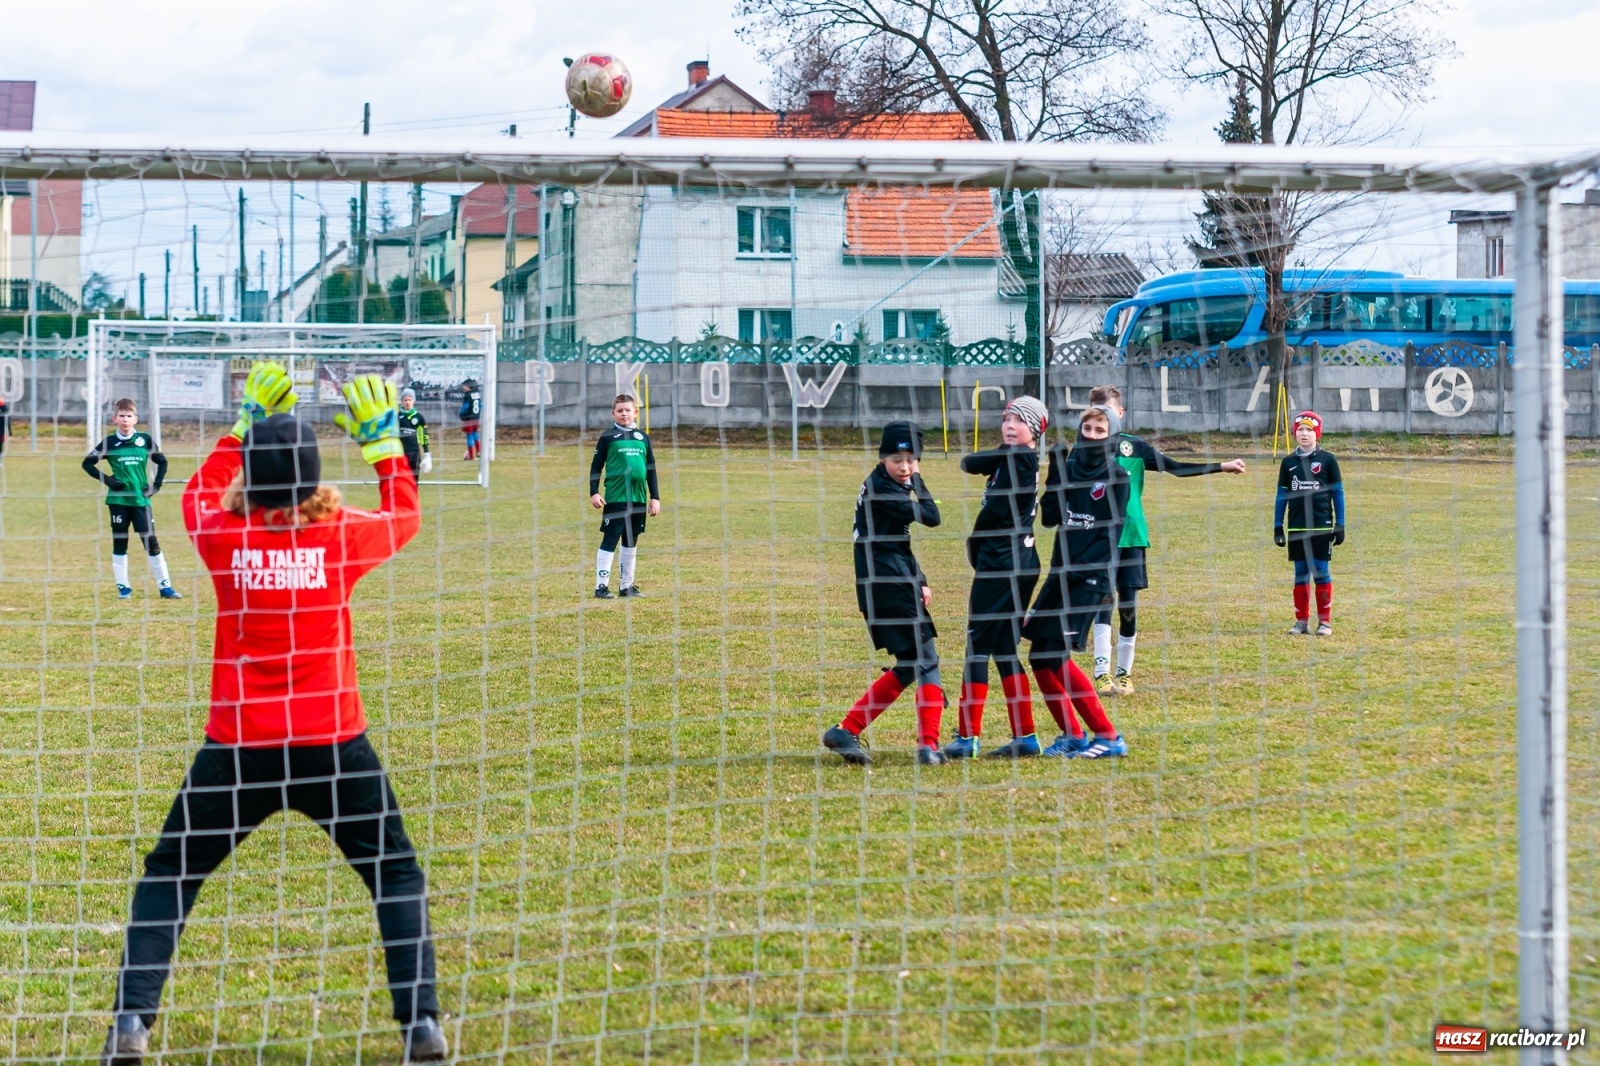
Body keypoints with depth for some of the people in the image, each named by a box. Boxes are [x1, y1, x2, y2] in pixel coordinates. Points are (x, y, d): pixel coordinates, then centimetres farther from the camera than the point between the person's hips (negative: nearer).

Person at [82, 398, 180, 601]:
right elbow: (88, 463, 4)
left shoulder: (145, 439, 2)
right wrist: (107, 479, -7)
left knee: (151, 542, -1)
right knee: (119, 542, 5)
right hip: (118, 499, 0)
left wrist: (156, 485, 1)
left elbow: (162, 462, 12)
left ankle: (165, 586, 3)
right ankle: (123, 587, 12)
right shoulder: (110, 442, 0)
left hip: (140, 499, 0)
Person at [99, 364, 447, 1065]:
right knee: (396, 873, 16)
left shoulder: (222, 539, -6)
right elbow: (404, 516, 15)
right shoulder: (342, 539, -8)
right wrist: (382, 438, 23)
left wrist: (245, 424, 24)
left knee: (168, 874, 15)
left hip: (238, 747, 0)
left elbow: (197, 496, 19)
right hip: (332, 744, 0)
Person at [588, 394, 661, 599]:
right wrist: (594, 493, -8)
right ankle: (601, 586, -4)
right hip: (615, 498, -5)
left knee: (631, 543, 12)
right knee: (609, 541, -7)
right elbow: (596, 467, 1)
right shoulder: (608, 437, 0)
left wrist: (655, 497, 11)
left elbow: (651, 469, 15)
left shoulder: (643, 438, 11)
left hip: (638, 498, 5)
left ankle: (626, 585, 20)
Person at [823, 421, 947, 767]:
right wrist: (918, 481, -1)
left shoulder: (889, 487, 17)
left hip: (896, 585, 10)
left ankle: (847, 732, 9)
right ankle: (928, 744, -7)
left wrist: (919, 581, 16)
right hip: (887, 586, -10)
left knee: (909, 666, 12)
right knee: (926, 661, -6)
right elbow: (930, 517, -16)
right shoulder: (880, 488, -14)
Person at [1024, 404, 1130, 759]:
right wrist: (1055, 474, -7)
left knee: (1055, 656, -15)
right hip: (1060, 575, 7)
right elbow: (1050, 518, 2)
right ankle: (1071, 735, 15)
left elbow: (1110, 536, -10)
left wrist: (1077, 568, -19)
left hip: (1091, 579, -7)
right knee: (1039, 655, 4)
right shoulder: (1069, 469, 10)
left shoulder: (1117, 478, -5)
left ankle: (1108, 737, -9)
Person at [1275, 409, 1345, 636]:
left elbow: (1337, 493, 1)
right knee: (1301, 574, 7)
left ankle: (1325, 621, 6)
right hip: (1296, 528, 3)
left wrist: (1340, 525, -2)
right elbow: (1282, 495, 10)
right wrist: (1277, 526, 7)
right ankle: (1301, 621, 13)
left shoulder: (1327, 460, -2)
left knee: (1322, 572, 0)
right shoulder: (1288, 462, 6)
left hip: (1322, 526, -3)